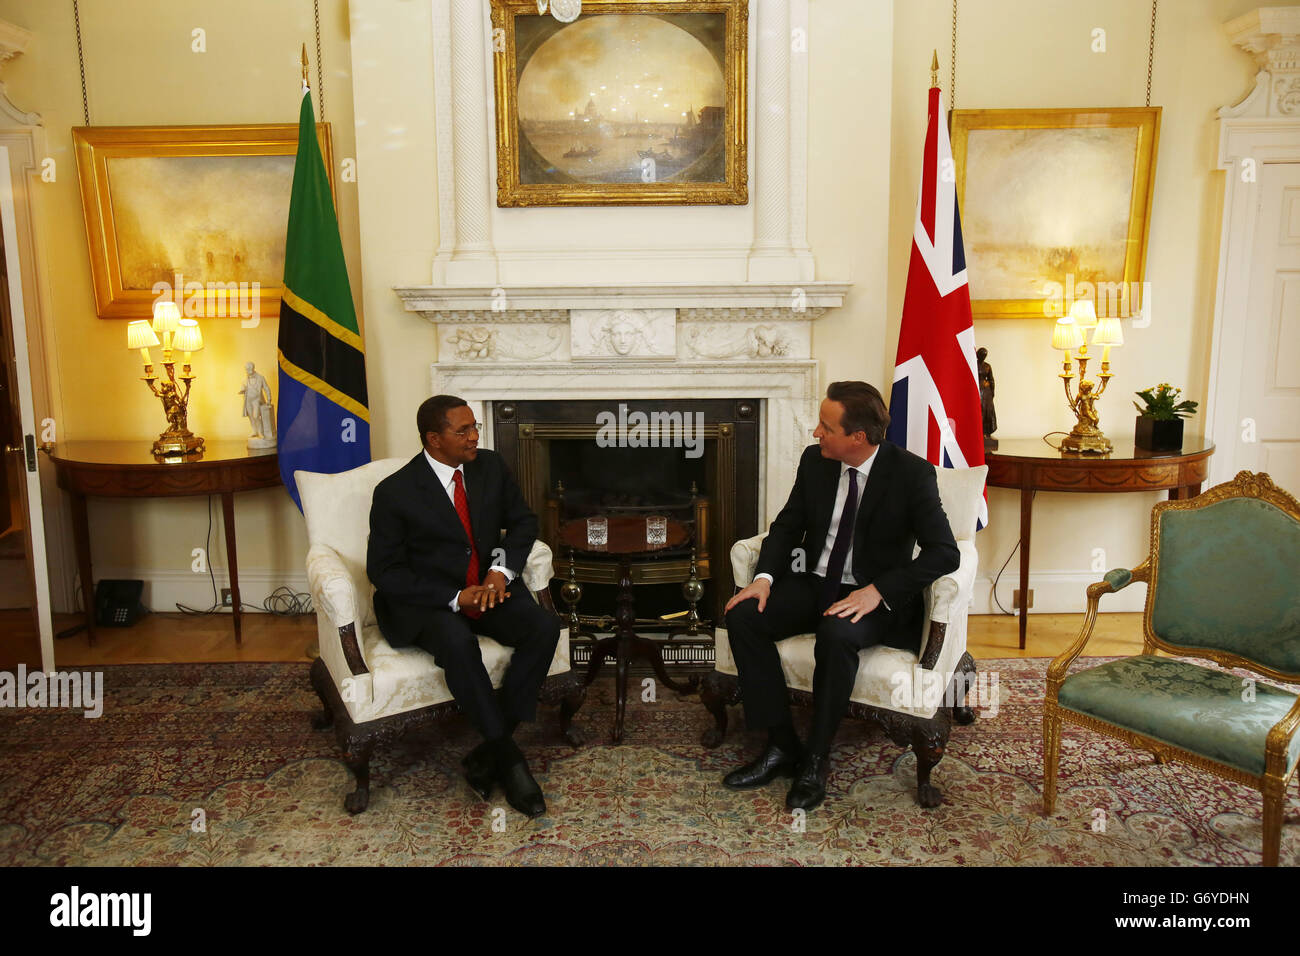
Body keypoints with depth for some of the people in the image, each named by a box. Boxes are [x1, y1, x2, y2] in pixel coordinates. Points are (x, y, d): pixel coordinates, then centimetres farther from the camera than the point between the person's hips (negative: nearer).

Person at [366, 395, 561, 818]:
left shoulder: (490, 466, 3)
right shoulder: (395, 492, -10)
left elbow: (522, 520, 13)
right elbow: (383, 570, -9)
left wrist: (502, 569, -8)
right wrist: (454, 598, -19)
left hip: (487, 588, 5)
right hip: (425, 601, -4)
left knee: (544, 626, -23)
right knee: (458, 643, -37)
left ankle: (489, 751, -17)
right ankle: (508, 756, -21)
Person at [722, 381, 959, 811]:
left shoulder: (912, 473, -14)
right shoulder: (815, 461, 1)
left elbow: (944, 552, -17)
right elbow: (788, 525, 9)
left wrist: (878, 591, -27)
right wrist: (765, 577, -10)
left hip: (873, 597, -5)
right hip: (813, 583, 5)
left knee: (837, 635, -37)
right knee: (742, 616, -19)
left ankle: (816, 760, -19)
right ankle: (781, 746, -12)